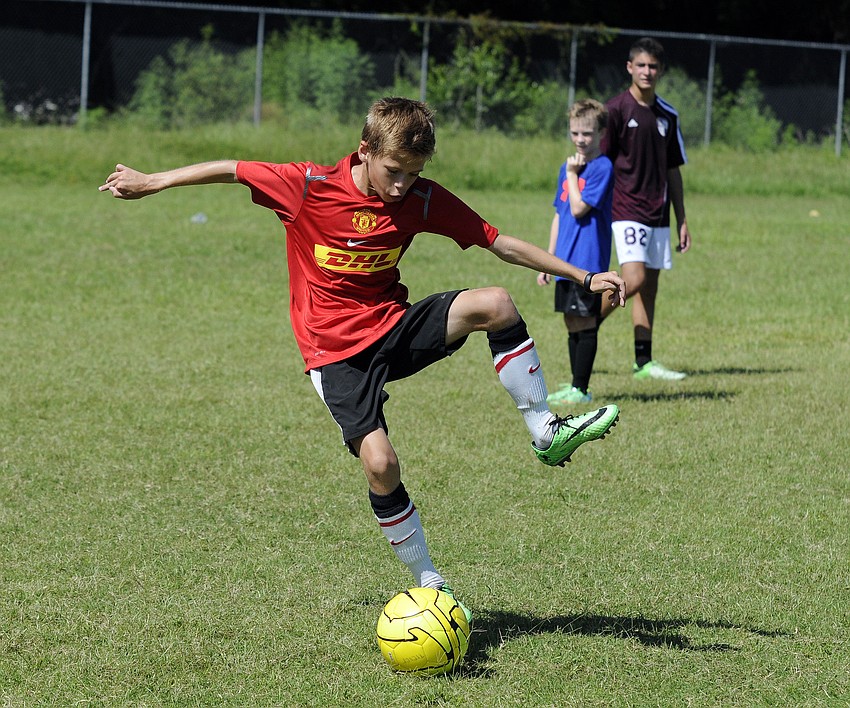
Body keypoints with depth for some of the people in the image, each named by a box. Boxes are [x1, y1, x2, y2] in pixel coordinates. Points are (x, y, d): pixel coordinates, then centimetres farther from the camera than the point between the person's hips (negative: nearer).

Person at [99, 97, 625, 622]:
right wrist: (150, 182, 3)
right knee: (380, 462, -21)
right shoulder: (309, 187, -16)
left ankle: (546, 433, -10)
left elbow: (500, 244, -1)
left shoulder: (423, 199, -7)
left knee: (495, 303, -23)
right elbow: (231, 170, -4)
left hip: (394, 327, 3)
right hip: (336, 351, -3)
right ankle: (428, 583, -3)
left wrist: (584, 277, -3)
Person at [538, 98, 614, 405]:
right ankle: (574, 387, 17)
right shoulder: (568, 168, 14)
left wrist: (572, 175, -10)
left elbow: (579, 209, -20)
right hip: (566, 262, 8)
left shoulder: (602, 167, -10)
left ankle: (581, 390, -1)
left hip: (589, 262, -8)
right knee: (572, 325, 11)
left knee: (585, 325, -5)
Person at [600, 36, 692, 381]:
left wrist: (682, 221, 15)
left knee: (649, 287, 6)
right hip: (626, 210, -6)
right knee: (634, 280, -19)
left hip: (658, 214, 6)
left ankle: (644, 361, 9)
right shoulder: (615, 110, -6)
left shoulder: (667, 115, 11)